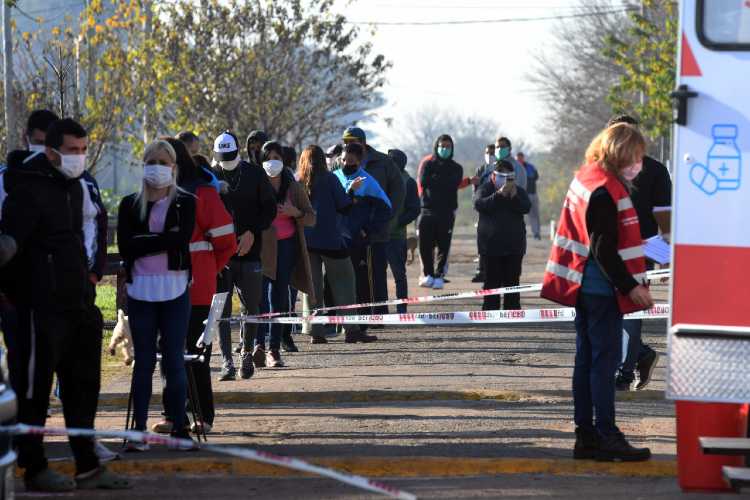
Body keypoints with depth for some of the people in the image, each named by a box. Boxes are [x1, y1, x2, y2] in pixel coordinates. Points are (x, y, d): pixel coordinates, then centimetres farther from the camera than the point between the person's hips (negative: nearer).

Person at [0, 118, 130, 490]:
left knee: (82, 387, 12)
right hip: (42, 306, -9)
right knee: (34, 389, 0)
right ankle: (34, 470, 7)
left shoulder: (73, 187, 15)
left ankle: (87, 467, 19)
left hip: (78, 303, 9)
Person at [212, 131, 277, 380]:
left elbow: (270, 208, 5)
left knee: (252, 307, 7)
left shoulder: (255, 174, 3)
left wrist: (252, 233, -8)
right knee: (221, 310, -5)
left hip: (249, 251, 1)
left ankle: (247, 353, 26)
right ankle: (227, 362, -4)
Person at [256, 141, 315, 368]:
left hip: (286, 247, 3)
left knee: (279, 298, 5)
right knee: (261, 294, -18)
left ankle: (274, 350, 10)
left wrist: (296, 213, -10)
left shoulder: (294, 188, 7)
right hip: (261, 246, -3)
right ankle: (259, 345, -28)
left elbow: (311, 218, 10)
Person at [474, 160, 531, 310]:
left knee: (512, 280, 5)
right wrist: (499, 195, -25)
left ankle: (512, 308, 11)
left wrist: (514, 197, -23)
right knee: (492, 281, -2)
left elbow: (526, 208, -6)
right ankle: (490, 309, 1)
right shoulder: (485, 189, 1)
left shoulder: (519, 191, 10)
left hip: (514, 245, 3)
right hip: (491, 244, -3)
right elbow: (479, 204, -18)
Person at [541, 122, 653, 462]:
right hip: (602, 289, -10)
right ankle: (606, 437, -6)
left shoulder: (587, 179, 12)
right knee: (605, 360, -7)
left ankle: (586, 435, 15)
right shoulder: (605, 191, -18)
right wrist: (631, 286, -19)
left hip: (585, 288, 10)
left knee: (587, 359, 11)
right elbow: (603, 250, -21)